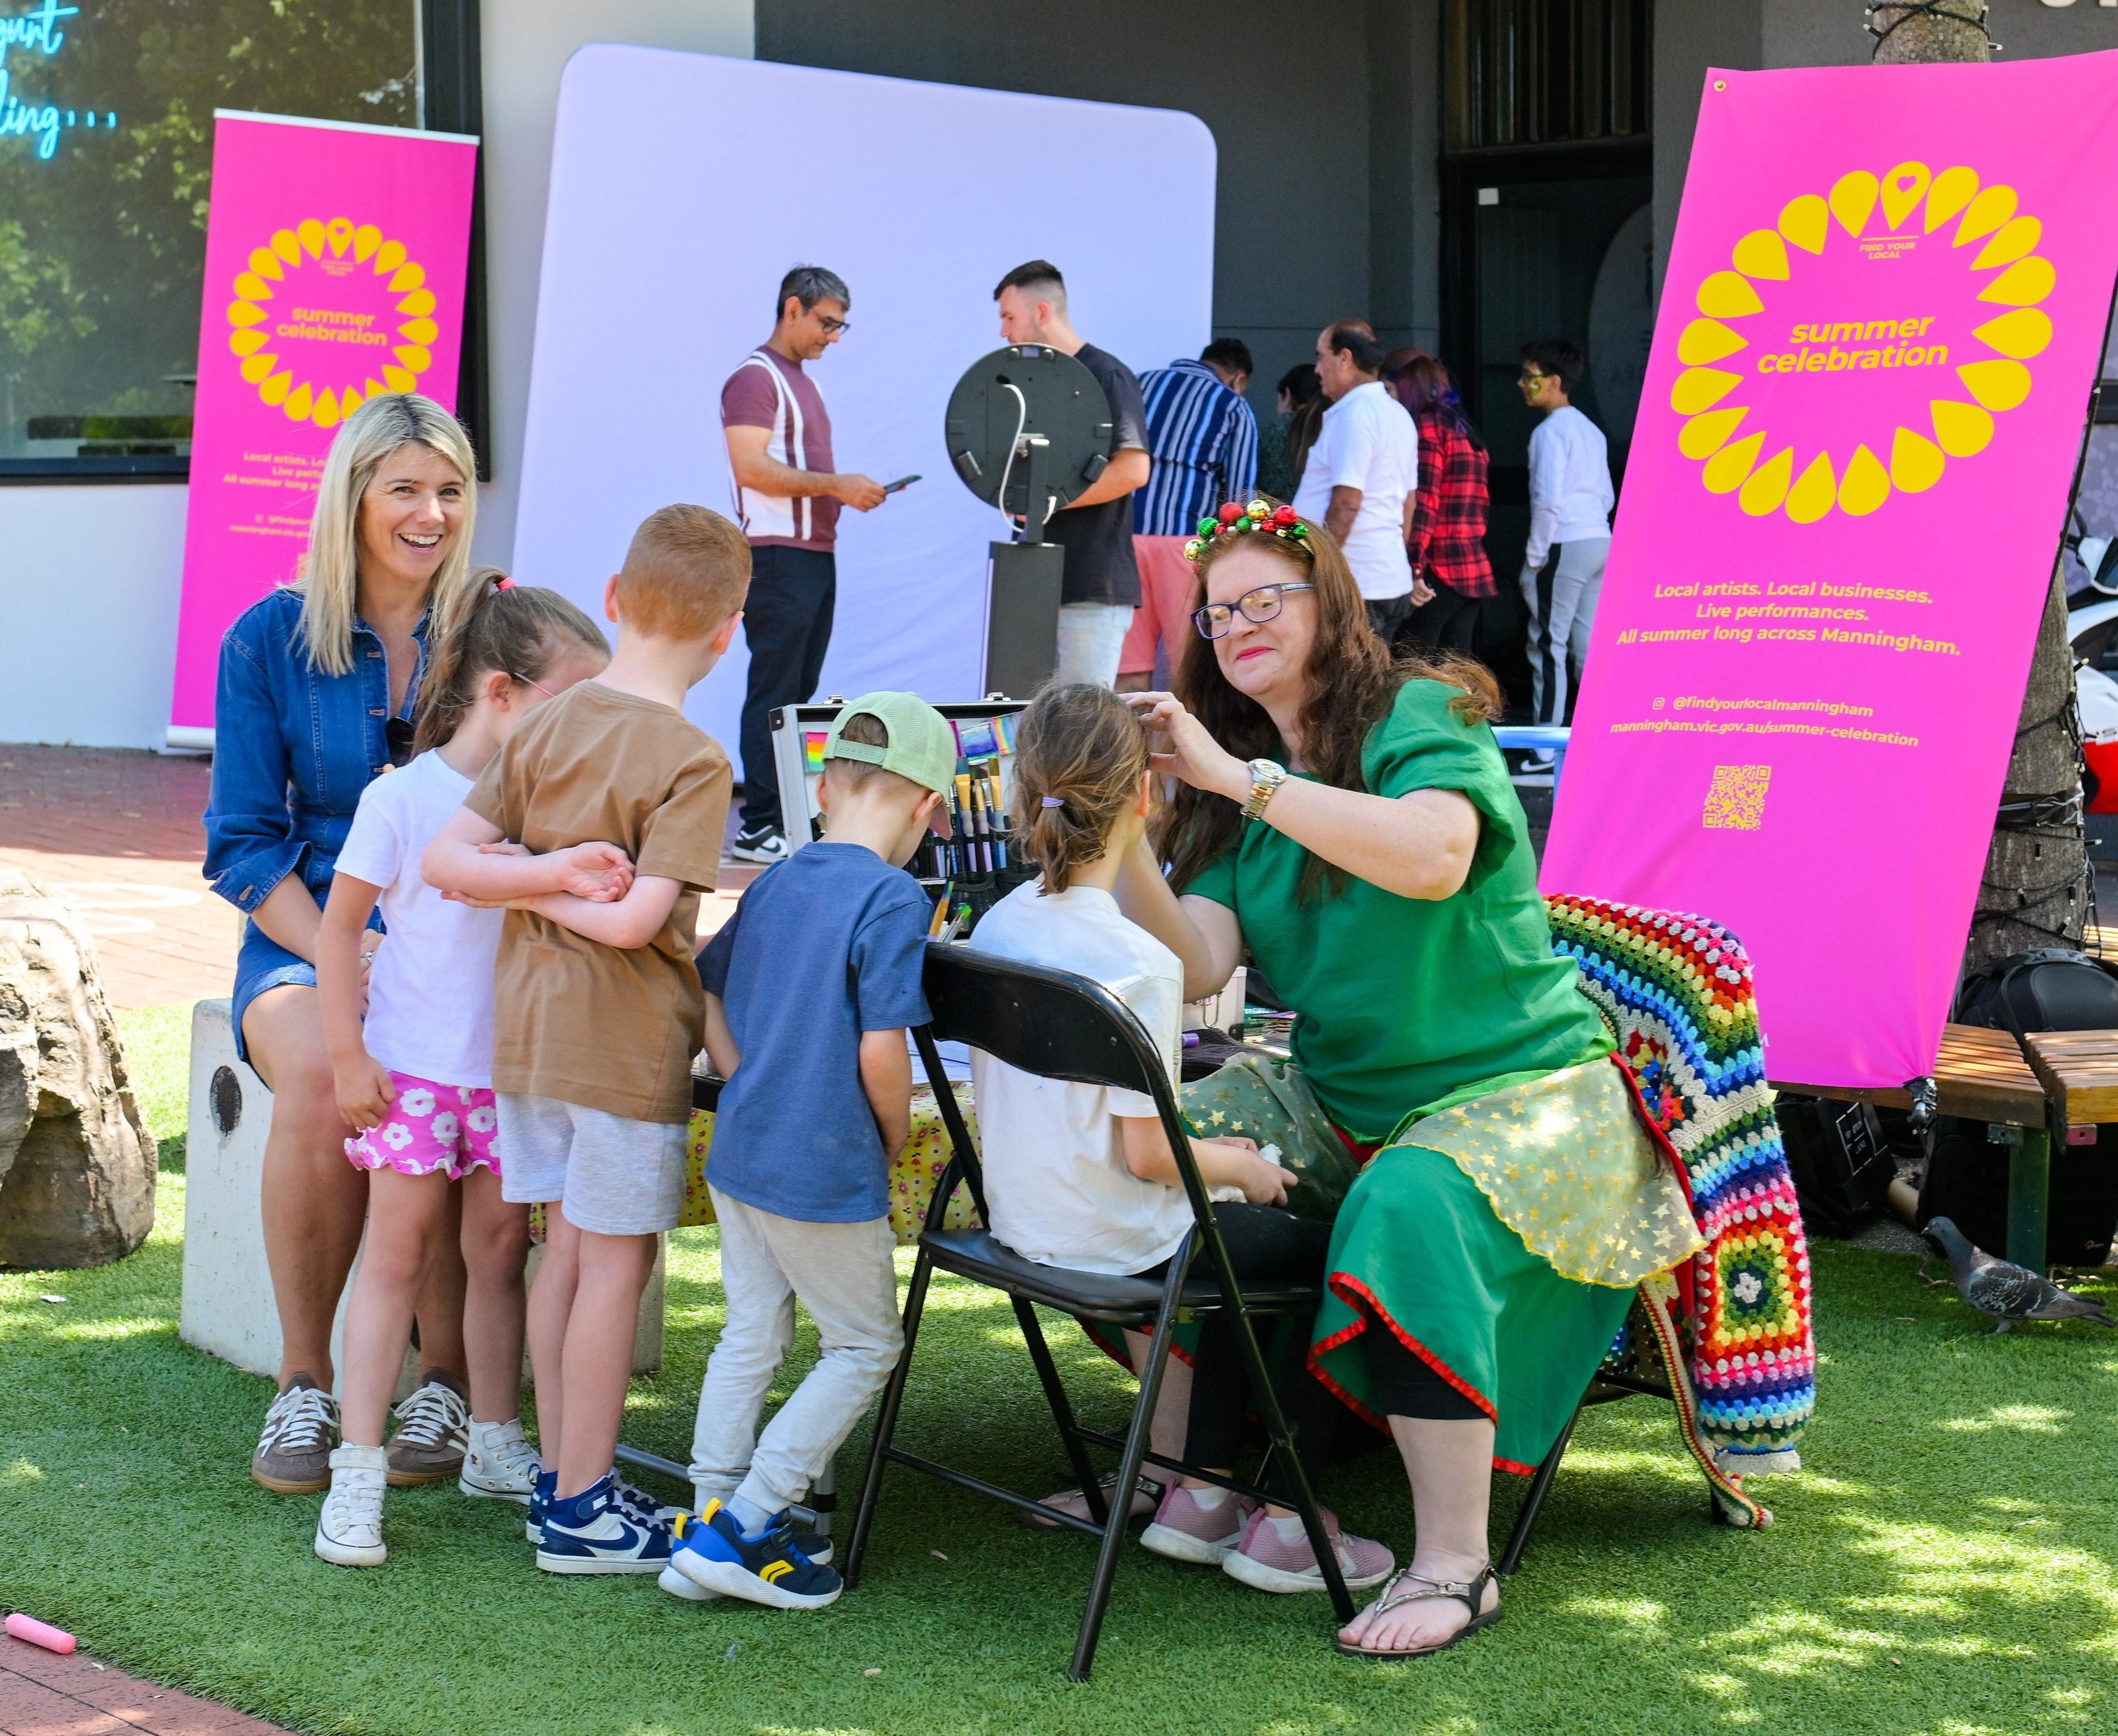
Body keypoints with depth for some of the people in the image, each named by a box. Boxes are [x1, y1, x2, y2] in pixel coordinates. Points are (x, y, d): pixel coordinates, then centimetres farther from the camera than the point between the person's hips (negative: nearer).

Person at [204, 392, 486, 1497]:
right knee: (320, 1086, -33)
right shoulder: (270, 640, 3)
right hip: (307, 933, 0)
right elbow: (244, 845, 2)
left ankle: (446, 1378, -17)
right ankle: (304, 1383, -15)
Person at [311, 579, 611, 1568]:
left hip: (516, 1070, 4)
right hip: (415, 1067, -4)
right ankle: (357, 1474, 4)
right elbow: (338, 929, -5)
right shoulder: (403, 799, -11)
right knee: (398, 1253, 0)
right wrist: (349, 1057, -7)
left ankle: (495, 1446, 26)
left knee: (501, 1251, 12)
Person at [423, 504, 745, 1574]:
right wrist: (561, 890, -7)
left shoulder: (547, 728, 3)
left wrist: (539, 873, -8)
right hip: (625, 1043, -7)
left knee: (567, 1243, 16)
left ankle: (559, 1476, 24)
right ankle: (583, 1508, 8)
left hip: (528, 1028, 7)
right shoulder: (690, 762, -16)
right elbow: (637, 921, -22)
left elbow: (447, 861, 0)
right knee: (617, 1258, 2)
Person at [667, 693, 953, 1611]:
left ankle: (711, 1520, 19)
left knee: (750, 1335, 17)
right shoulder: (894, 899, -16)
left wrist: (750, 1088, 16)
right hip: (826, 1173, -7)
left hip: (738, 1154, 7)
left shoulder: (773, 883, 7)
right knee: (866, 1346, 7)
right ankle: (742, 1527, 1)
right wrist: (894, 1139, -3)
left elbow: (706, 993, 15)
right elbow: (881, 1053, -20)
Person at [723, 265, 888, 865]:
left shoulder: (802, 382, 22)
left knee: (799, 691, 9)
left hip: (815, 554, 10)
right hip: (777, 554, -10)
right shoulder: (756, 377, -8)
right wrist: (835, 485, -19)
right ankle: (759, 827, -9)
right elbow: (751, 467, -19)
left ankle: (790, 816, 12)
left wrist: (850, 492, 11)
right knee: (774, 692, -10)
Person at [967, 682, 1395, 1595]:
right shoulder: (1138, 963, -23)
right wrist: (1241, 1169, 0)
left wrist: (1206, 1155, 14)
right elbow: (1145, 1153, -21)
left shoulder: (997, 927, 0)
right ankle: (1280, 1526, 15)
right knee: (1332, 1253, 10)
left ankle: (1199, 1494, 28)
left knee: (1248, 1227, 28)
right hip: (1116, 1242, -8)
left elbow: (1055, 1109, 9)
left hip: (1023, 1221, 8)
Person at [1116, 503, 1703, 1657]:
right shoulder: (1234, 791, 10)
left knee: (1406, 1212, -36)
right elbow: (1197, 966, -3)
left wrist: (1243, 778, -32)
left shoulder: (1418, 718, -11)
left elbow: (1437, 858, -33)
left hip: (1521, 1091, -7)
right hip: (1344, 1101, 7)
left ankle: (1454, 1568, -25)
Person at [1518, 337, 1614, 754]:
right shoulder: (1591, 431, 16)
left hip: (1564, 547, -9)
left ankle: (1545, 749, -5)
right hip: (1600, 541, 9)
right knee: (1588, 643, 11)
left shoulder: (1551, 431, -11)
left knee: (1548, 645, -5)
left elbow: (1548, 500, -18)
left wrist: (1535, 556, -11)